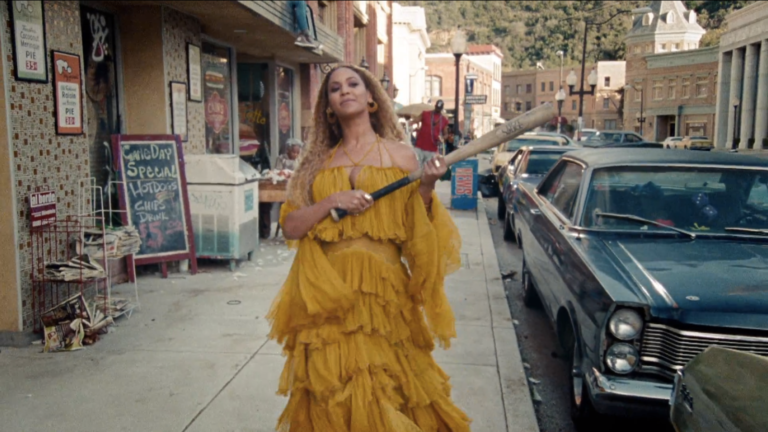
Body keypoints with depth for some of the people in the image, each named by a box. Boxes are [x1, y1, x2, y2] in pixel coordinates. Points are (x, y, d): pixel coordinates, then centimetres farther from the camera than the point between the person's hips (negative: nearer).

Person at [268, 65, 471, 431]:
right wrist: (333, 202, -9)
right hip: (326, 292, 2)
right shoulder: (319, 161, 12)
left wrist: (426, 188, -11)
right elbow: (290, 226, 4)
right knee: (330, 395, 5)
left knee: (382, 395, -1)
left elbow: (415, 232, 3)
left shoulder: (399, 155, 5)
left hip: (382, 288, -2)